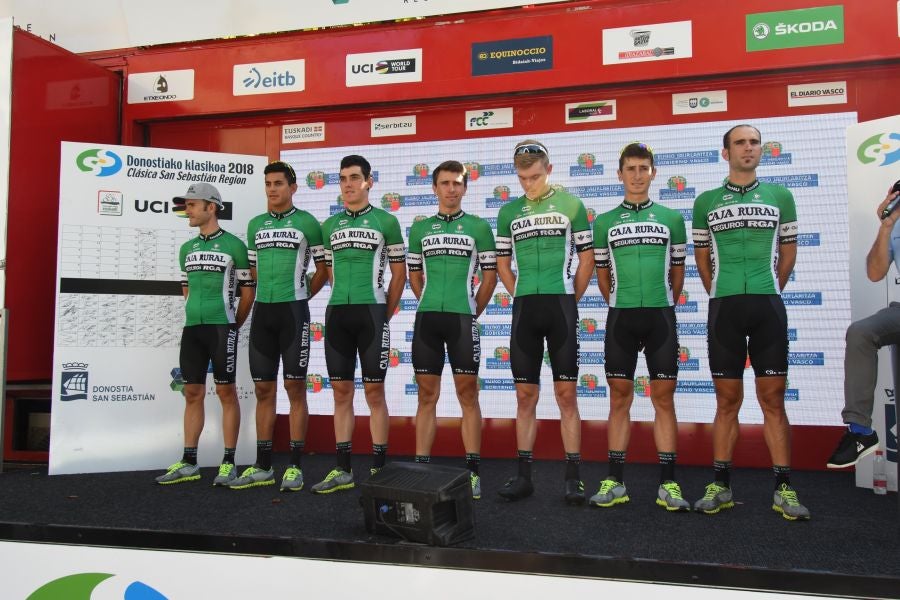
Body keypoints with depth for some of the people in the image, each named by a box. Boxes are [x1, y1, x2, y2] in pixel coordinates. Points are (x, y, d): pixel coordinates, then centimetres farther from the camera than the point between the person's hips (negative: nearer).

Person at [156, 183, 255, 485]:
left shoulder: (233, 245, -3)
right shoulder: (187, 249, 15)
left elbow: (247, 291, 0)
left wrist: (233, 325, 5)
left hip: (221, 327, -6)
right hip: (191, 327, 6)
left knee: (226, 392, -2)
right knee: (193, 393, 8)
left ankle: (228, 463, 4)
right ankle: (189, 463, 15)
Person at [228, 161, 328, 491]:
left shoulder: (307, 222, -1)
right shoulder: (255, 224, 14)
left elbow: (323, 268, 3)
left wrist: (300, 294, 5)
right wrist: (270, 294, 14)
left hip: (292, 311, -5)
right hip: (262, 311, 5)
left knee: (295, 388, -2)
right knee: (263, 389, 7)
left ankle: (294, 466, 4)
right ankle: (262, 466, 15)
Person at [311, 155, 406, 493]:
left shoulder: (386, 221, 2)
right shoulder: (329, 225, 14)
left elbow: (399, 273, 4)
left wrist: (384, 315, 2)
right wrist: (345, 303, 12)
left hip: (371, 313, -4)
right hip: (337, 314, 4)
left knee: (374, 391, -1)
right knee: (341, 392, 7)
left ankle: (378, 470, 7)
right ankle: (343, 470, 14)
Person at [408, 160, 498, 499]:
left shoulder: (479, 227, 4)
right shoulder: (420, 228, 11)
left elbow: (489, 276, 6)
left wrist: (472, 312, 3)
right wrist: (429, 306, 12)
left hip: (462, 318, -2)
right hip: (427, 318, 3)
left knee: (468, 395, 1)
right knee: (427, 395, 6)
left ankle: (472, 472, 7)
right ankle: (421, 468, 13)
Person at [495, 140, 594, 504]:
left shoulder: (570, 204, 3)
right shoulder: (509, 211, 10)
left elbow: (586, 257, 6)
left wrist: (571, 299, 3)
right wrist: (521, 297, 9)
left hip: (561, 306, -3)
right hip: (524, 310, 3)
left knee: (566, 393, 0)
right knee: (525, 395, 6)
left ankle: (573, 477, 8)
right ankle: (524, 475, 15)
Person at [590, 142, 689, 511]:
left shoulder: (671, 218, 8)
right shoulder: (604, 222, 8)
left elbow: (677, 271, 13)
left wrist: (665, 306, 13)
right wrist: (617, 306, 11)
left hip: (661, 317, 0)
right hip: (621, 318, 0)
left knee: (664, 398, 2)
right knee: (620, 398, 4)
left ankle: (668, 484, 8)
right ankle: (615, 482, 10)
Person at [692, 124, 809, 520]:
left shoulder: (780, 196, 10)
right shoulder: (706, 202, 9)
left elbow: (787, 251, 16)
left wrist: (769, 292, 14)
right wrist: (720, 294, 12)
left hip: (768, 307, 0)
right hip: (724, 309, 0)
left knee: (773, 399, 1)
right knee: (727, 401, 5)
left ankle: (783, 489, 8)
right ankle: (721, 487, 12)